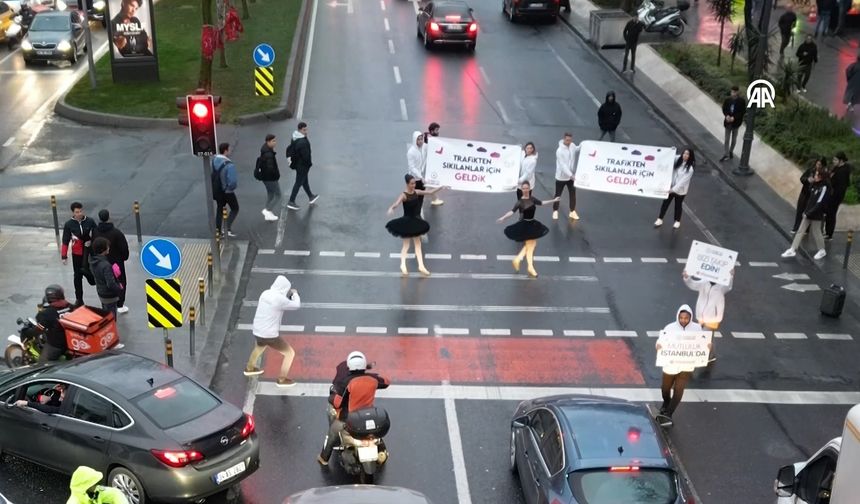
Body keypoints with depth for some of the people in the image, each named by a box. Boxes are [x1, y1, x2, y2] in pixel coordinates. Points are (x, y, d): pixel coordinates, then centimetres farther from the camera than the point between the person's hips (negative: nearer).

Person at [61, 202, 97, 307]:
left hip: (90, 252, -1)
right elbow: (65, 241, -2)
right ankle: (79, 299, 21)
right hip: (77, 254, 1)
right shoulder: (69, 224, -6)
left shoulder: (90, 222, -7)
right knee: (78, 276, 11)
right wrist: (64, 256, -3)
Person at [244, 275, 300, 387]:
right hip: (270, 335, -8)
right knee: (290, 353, 9)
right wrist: (295, 294, 11)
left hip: (257, 331, 8)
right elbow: (297, 305, -8)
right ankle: (282, 380, 16)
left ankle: (249, 368, 58)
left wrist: (288, 295, 13)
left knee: (260, 346, 41)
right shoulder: (280, 299, -21)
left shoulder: (265, 293, 1)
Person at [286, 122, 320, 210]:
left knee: (305, 180, 24)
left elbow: (289, 149, 10)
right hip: (302, 165, -10)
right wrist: (309, 164, -11)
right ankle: (291, 202, 9)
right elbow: (306, 155, -27)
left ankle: (311, 197, 43)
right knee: (298, 183, 2)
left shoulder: (295, 139, 0)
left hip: (297, 163, 10)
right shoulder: (303, 142, -31)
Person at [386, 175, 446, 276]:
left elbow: (430, 192, 9)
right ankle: (403, 265, 11)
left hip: (415, 221, 7)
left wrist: (440, 187, 3)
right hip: (406, 221, -7)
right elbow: (396, 203, -39)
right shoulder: (404, 195, -21)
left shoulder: (416, 192, -2)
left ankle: (421, 266, 16)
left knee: (418, 244, 11)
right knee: (406, 244, 1)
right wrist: (391, 208, -60)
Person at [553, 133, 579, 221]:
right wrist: (570, 175, -33)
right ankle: (555, 211, 26)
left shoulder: (572, 146, -5)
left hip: (571, 176, 6)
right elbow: (562, 165, -27)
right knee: (558, 194, 9)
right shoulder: (560, 150, -24)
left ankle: (572, 211, 24)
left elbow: (577, 148, 21)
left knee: (573, 193, 11)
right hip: (561, 176, -5)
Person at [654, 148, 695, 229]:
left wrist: (674, 189, -29)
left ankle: (677, 221, 39)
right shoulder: (678, 159, -9)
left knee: (678, 205, 16)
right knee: (665, 202, 13)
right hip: (671, 186, 4)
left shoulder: (690, 168, -25)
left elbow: (683, 181, -26)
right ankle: (660, 219, 29)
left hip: (680, 190, -4)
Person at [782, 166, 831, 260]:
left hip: (816, 215, -8)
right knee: (800, 231, 7)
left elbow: (819, 203, -23)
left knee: (816, 233, 7)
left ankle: (822, 251, 27)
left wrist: (809, 213, -21)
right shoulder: (815, 185, 4)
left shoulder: (824, 188, -20)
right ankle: (792, 250, 10)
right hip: (808, 213, 8)